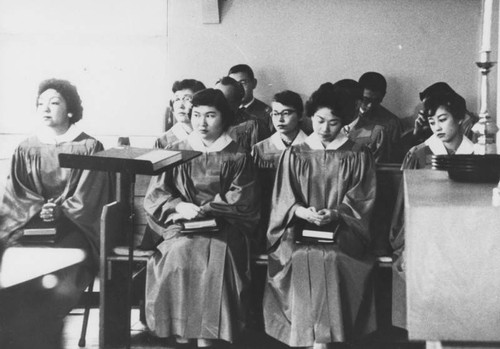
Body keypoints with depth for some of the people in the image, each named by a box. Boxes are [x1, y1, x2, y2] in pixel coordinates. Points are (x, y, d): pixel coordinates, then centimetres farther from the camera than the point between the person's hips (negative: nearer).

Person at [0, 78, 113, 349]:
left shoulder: (89, 147, 7)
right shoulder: (25, 149, 16)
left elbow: (88, 197, 0)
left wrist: (60, 211, -14)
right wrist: (38, 210, -11)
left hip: (73, 227, -2)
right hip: (30, 224, 3)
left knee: (59, 281, -30)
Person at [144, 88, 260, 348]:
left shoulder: (237, 157, 9)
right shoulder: (176, 152, 14)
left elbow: (242, 201, -1)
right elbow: (154, 195, 7)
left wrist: (202, 209, -10)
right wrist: (179, 206, -13)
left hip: (222, 226, -1)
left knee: (217, 257, -32)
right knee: (178, 254, -30)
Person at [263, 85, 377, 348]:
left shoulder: (358, 156, 10)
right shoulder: (294, 155, 13)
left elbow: (362, 202, 3)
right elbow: (283, 200, 6)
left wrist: (335, 213, -15)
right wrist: (302, 211, -15)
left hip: (342, 229, -1)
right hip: (299, 227, 1)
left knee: (329, 257, -32)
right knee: (302, 257, -31)